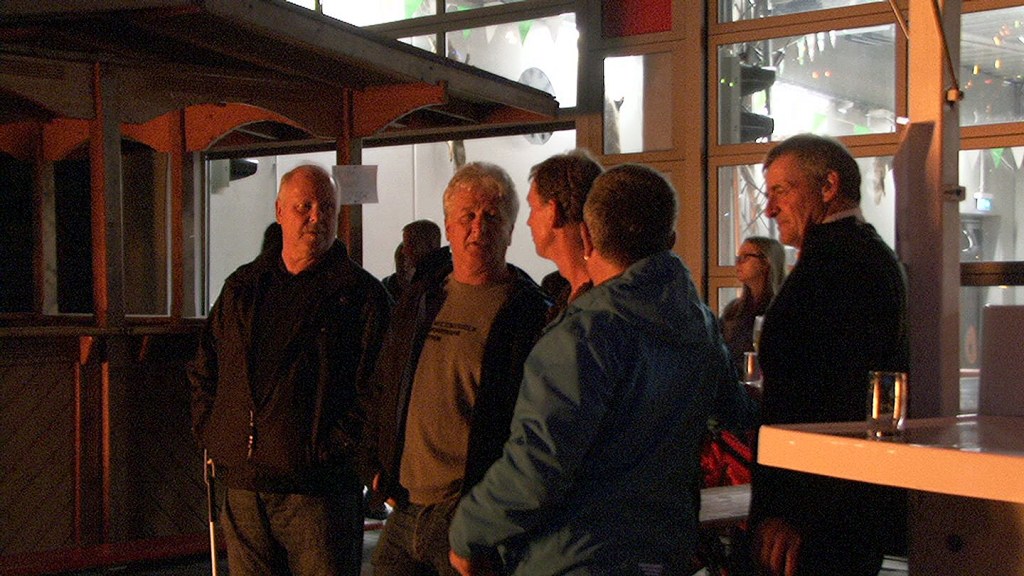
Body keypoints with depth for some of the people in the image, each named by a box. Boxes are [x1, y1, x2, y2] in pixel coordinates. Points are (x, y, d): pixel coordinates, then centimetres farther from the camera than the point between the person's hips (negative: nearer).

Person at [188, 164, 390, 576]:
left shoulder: (360, 292, -1)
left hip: (317, 488, -5)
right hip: (242, 487, 5)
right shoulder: (243, 287, 15)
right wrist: (210, 434, 12)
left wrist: (337, 447, -14)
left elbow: (373, 385, -8)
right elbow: (204, 371, 23)